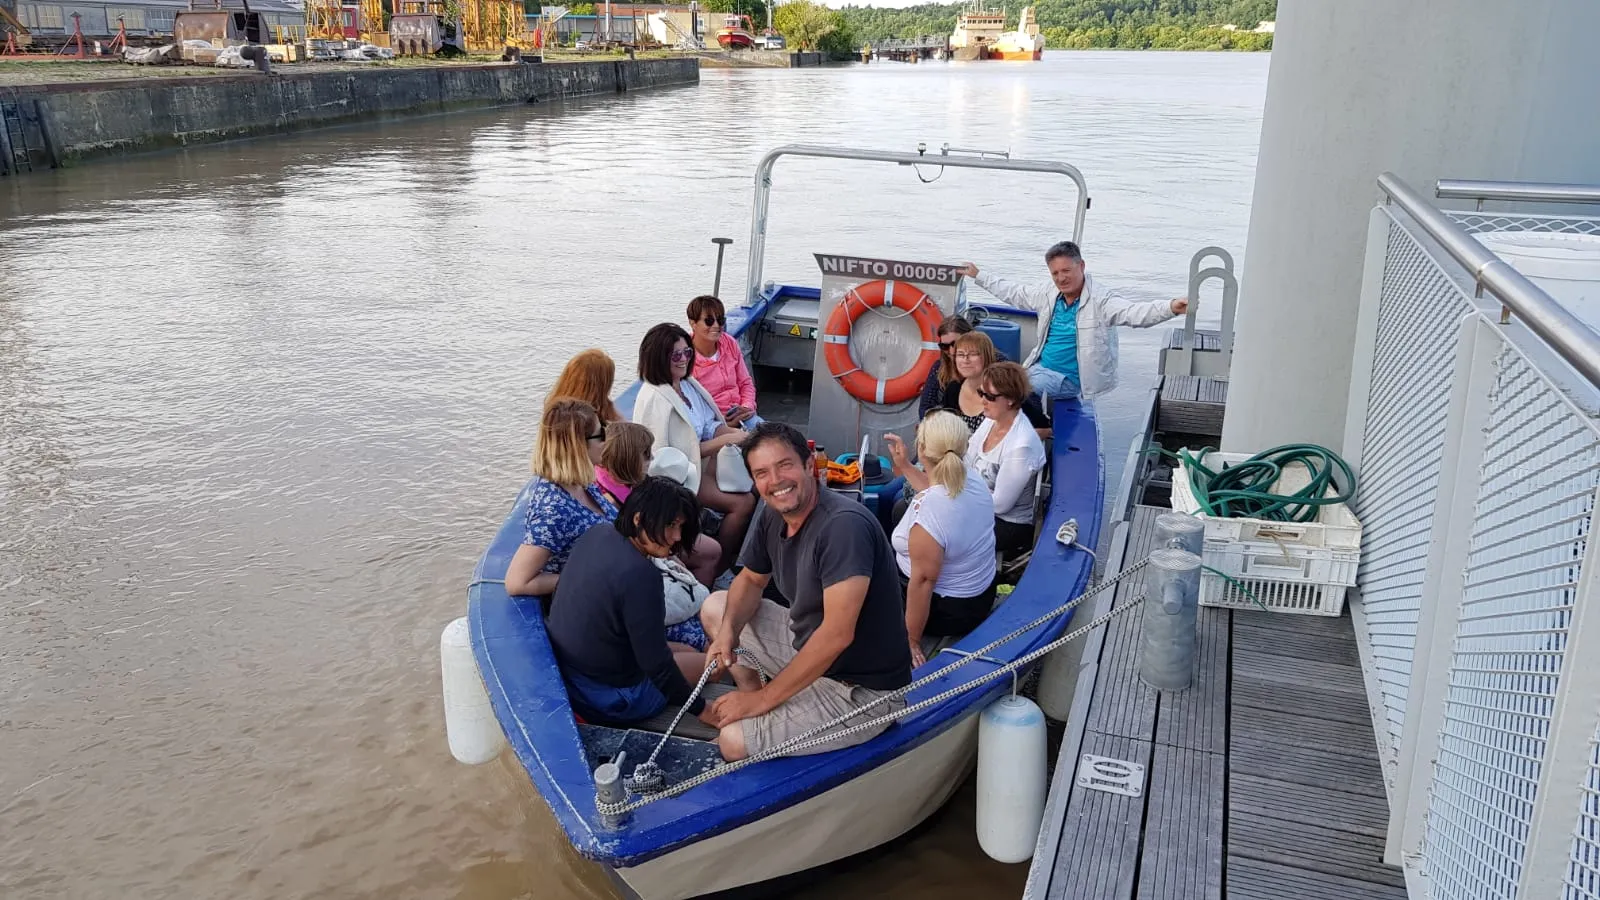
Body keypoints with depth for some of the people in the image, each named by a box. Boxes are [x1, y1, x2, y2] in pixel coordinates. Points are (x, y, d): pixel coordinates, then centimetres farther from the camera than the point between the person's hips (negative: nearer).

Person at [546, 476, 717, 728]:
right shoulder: (640, 575, -31)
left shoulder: (596, 535, -5)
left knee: (688, 651, 27)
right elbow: (656, 664, -25)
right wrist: (700, 709, -9)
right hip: (607, 702, -8)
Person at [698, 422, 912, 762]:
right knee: (714, 607, 13)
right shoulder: (773, 516, -2)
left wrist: (764, 699, -23)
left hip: (862, 689, -9)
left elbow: (837, 633, -32)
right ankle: (761, 714, 12)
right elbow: (751, 580, 15)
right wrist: (728, 630, -7)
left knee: (735, 743, -21)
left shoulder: (844, 524, -28)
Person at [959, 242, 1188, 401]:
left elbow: (1135, 312, -29)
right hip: (1041, 368, 7)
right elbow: (1014, 294, 24)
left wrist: (1170, 308, -49)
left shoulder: (1101, 298, -14)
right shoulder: (1048, 294, 7)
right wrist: (978, 276, 28)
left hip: (1070, 378, -7)